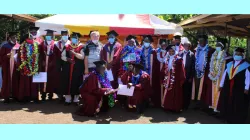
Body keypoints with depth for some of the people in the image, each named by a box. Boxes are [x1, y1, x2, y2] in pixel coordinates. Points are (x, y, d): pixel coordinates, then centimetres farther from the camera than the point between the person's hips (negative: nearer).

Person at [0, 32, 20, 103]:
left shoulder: (19, 46, 8)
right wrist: (7, 55, -18)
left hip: (16, 66, 3)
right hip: (7, 66, -3)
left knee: (16, 81, 5)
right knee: (7, 81, -1)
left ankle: (15, 95, 15)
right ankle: (6, 97, 4)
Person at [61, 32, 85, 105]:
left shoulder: (81, 47, 1)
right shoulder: (67, 46, 9)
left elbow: (82, 57, -12)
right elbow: (62, 56, 5)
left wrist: (74, 53, -23)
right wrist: (67, 59, -14)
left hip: (78, 68, -2)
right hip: (67, 68, 2)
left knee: (76, 83, 1)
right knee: (67, 83, 1)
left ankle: (76, 99, 13)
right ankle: (68, 99, 11)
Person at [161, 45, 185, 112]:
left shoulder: (178, 59, -7)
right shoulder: (167, 59, 10)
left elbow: (181, 70, -9)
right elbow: (166, 70, 12)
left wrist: (181, 79, -12)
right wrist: (165, 79, 9)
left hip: (176, 79, -5)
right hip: (168, 79, 6)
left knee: (175, 94, 2)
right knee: (168, 93, 10)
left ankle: (176, 107, 10)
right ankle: (168, 107, 20)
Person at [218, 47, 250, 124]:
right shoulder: (229, 64, 13)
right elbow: (224, 75, 15)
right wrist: (221, 85, 13)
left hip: (240, 89, -5)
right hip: (228, 88, 6)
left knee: (238, 106, 2)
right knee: (227, 104, 11)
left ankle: (238, 121, 12)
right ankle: (229, 119, 24)